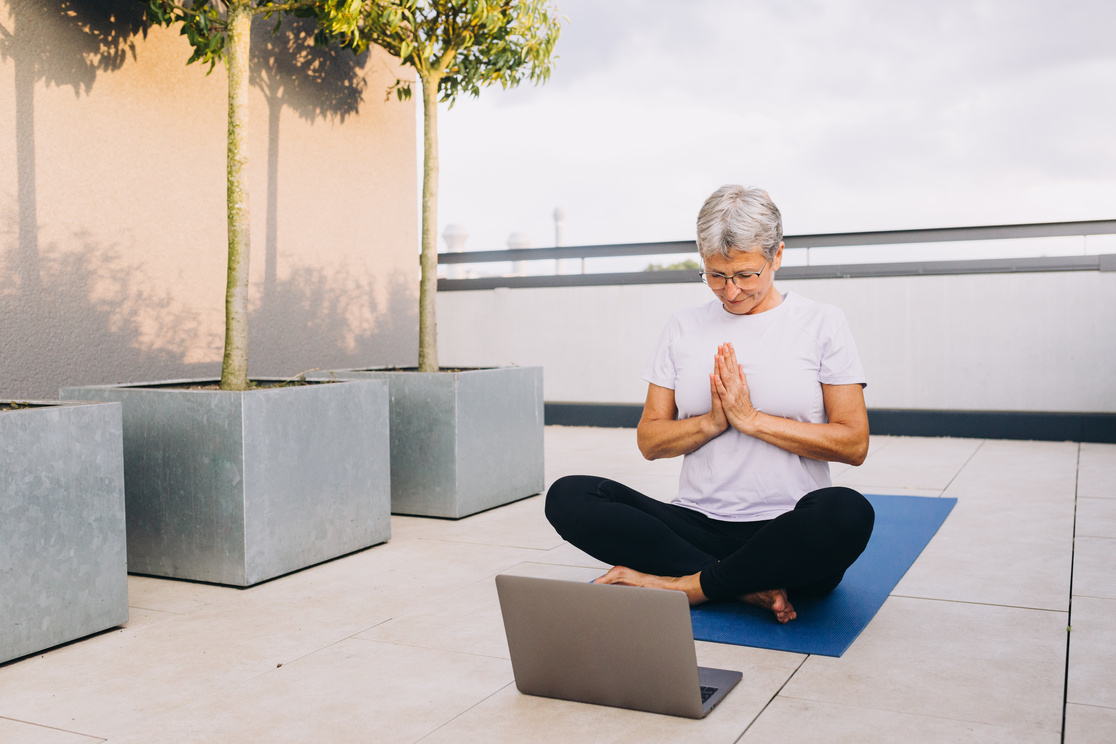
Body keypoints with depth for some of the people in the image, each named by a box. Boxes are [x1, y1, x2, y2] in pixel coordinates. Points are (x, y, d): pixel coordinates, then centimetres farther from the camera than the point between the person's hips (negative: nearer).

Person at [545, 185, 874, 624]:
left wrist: (752, 419, -10)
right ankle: (749, 586, -22)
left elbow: (854, 444, -3)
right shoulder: (684, 328, 12)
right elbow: (649, 441, 10)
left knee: (847, 513, -37)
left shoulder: (822, 323, 4)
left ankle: (682, 585, -21)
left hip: (789, 538, -2)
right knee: (567, 497, -19)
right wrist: (712, 422, -8)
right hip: (696, 523, 3)